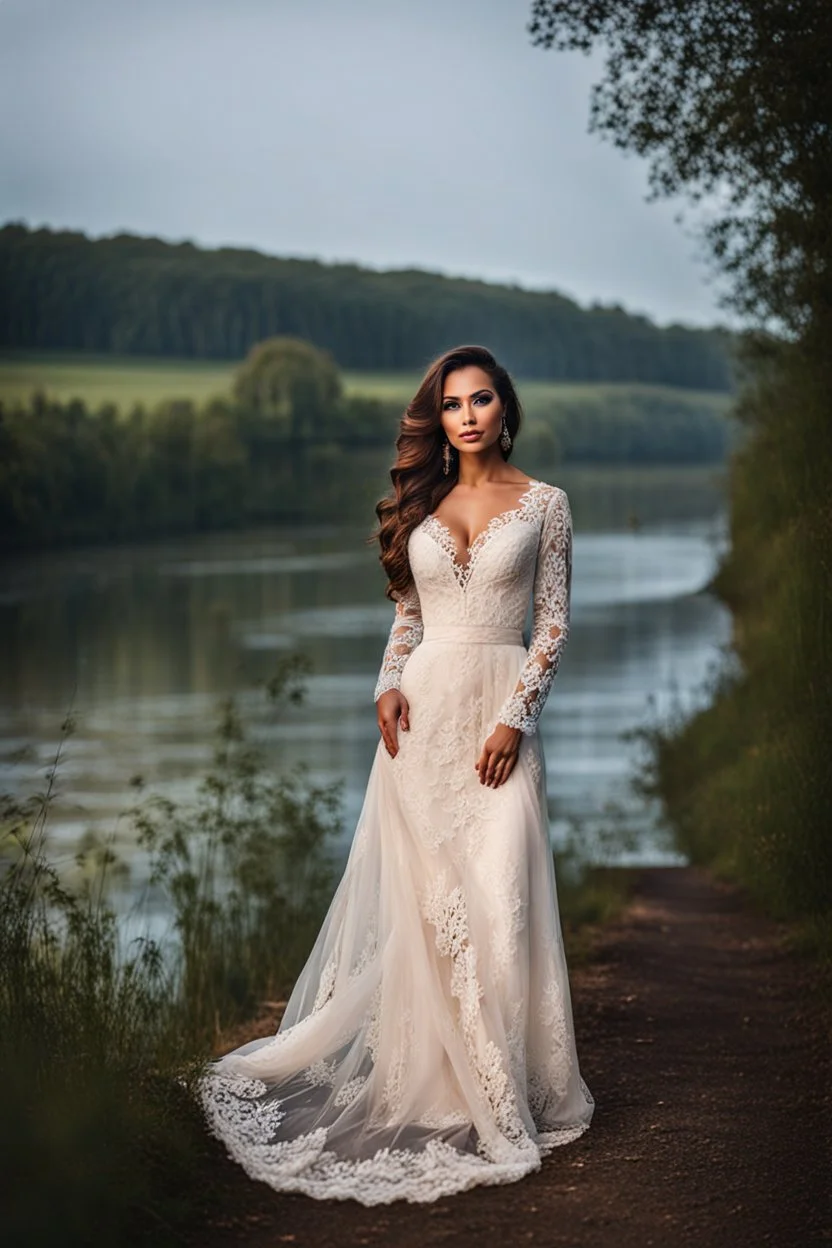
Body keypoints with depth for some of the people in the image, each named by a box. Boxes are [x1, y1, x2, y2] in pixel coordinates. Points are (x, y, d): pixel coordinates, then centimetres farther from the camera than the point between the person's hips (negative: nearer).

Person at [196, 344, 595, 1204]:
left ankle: (504, 1092, 3)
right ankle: (429, 1077, 10)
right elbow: (407, 611, 16)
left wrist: (517, 715, -9)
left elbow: (554, 620, 1)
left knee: (497, 898, -8)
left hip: (500, 707, -3)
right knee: (420, 896, 0)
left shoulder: (543, 504, 3)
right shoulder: (422, 502, 12)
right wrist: (389, 682, -2)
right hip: (426, 706, 3)